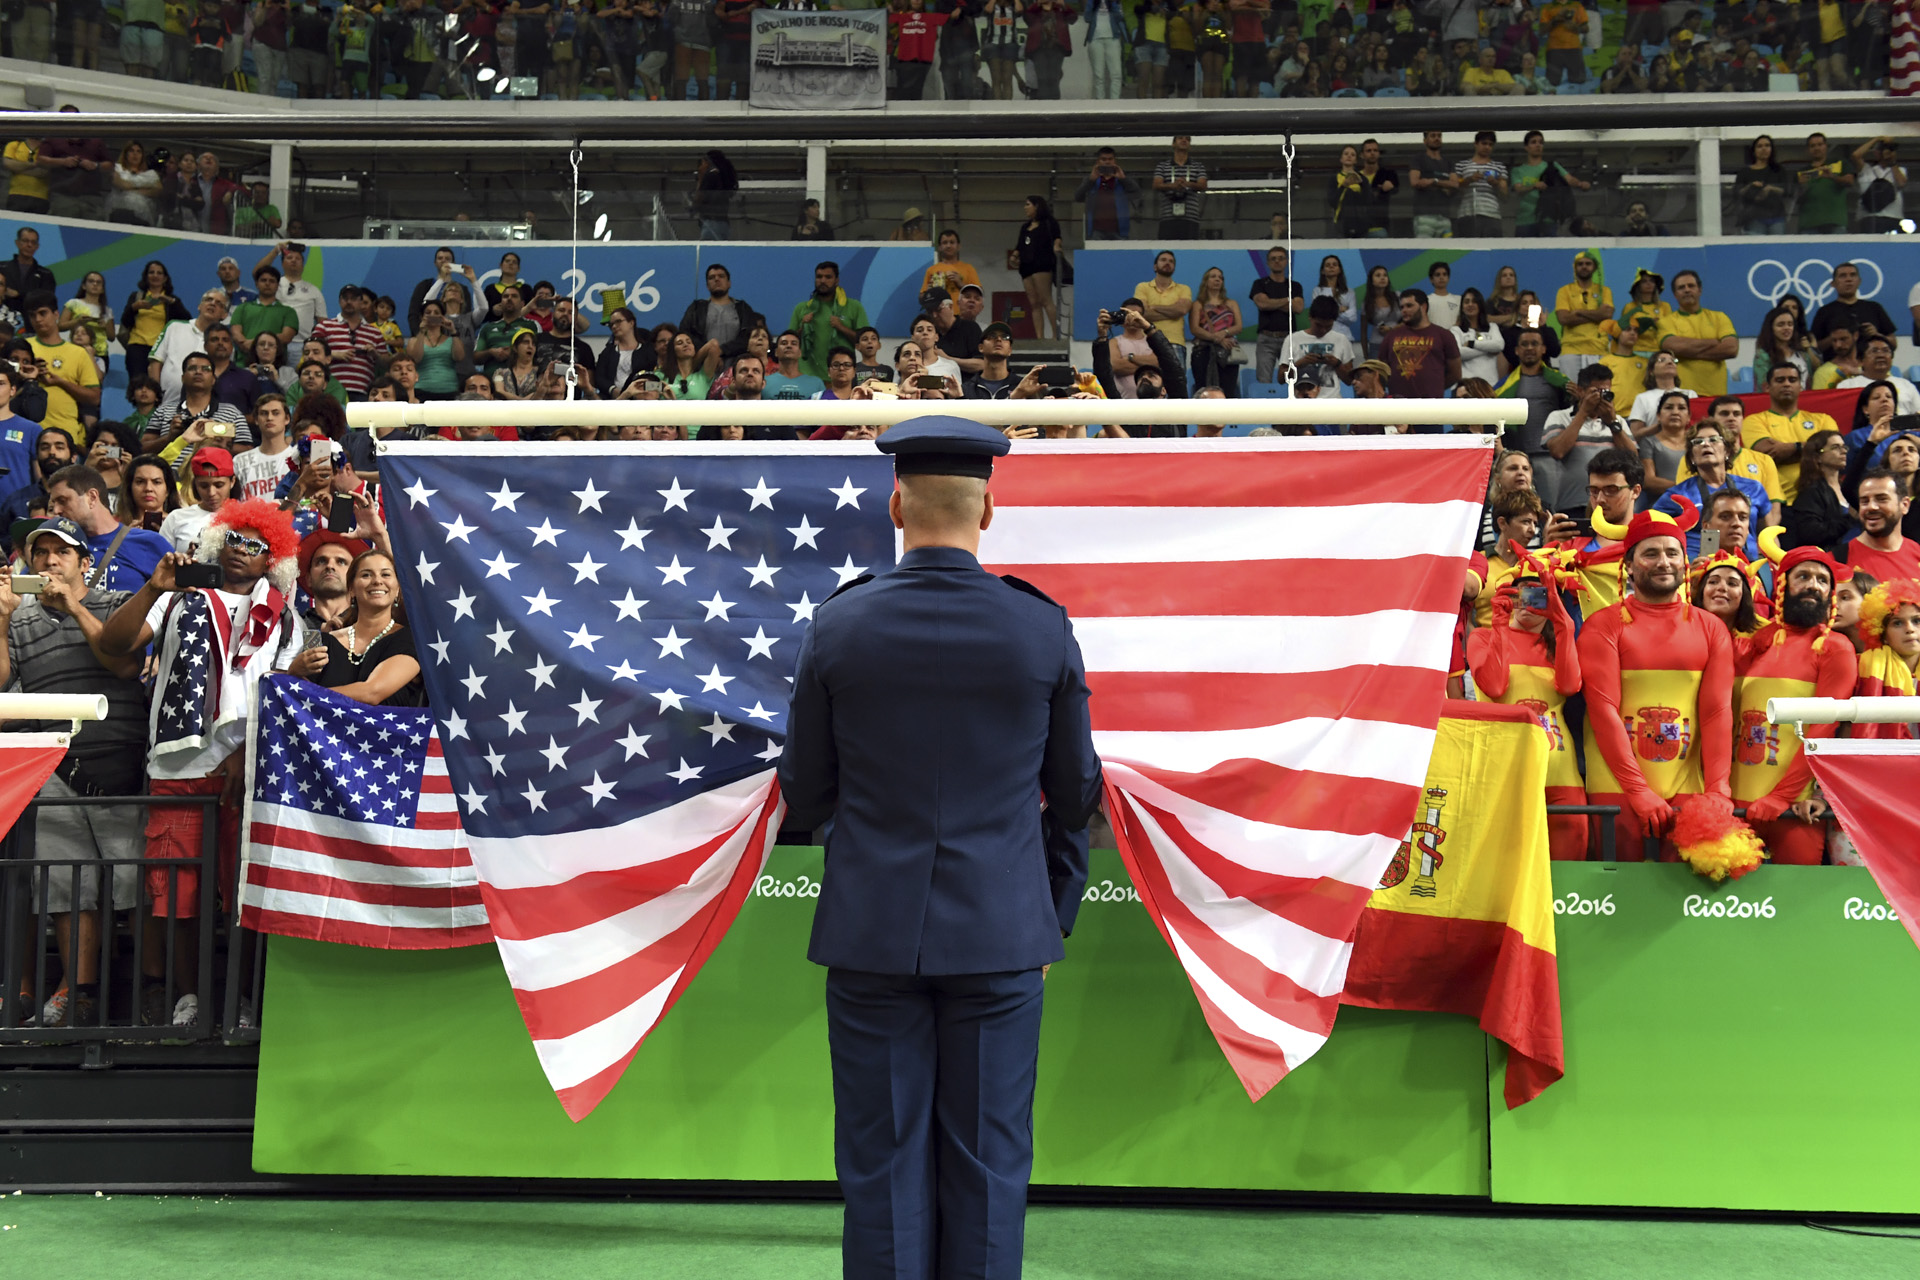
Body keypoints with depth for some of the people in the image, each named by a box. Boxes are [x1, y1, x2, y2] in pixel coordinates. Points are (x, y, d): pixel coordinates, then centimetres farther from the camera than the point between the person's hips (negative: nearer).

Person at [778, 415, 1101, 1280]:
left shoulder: (838, 626, -5)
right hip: (1000, 931, 0)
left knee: (883, 1167, 8)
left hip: (871, 927, 0)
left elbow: (806, 796, 2)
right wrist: (1055, 915, 17)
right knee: (986, 1169, 9)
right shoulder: (1043, 629, -5)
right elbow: (1075, 792, 4)